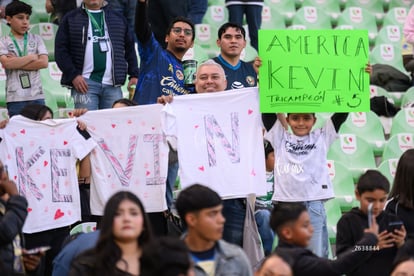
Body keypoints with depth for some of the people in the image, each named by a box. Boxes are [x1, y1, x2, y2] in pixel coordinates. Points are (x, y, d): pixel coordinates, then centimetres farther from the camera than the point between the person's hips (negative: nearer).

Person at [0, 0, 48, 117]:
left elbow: (43, 62, -3)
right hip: (15, 98, -2)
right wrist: (31, 57, -5)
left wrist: (16, 63, -8)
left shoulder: (36, 39, 10)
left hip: (37, 95, 2)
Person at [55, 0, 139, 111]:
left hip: (113, 85, 3)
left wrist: (134, 75, 8)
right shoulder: (71, 19, 7)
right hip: (85, 82, -3)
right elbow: (61, 50, 2)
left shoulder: (118, 18, 16)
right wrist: (73, 75, -9)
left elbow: (130, 48, 19)